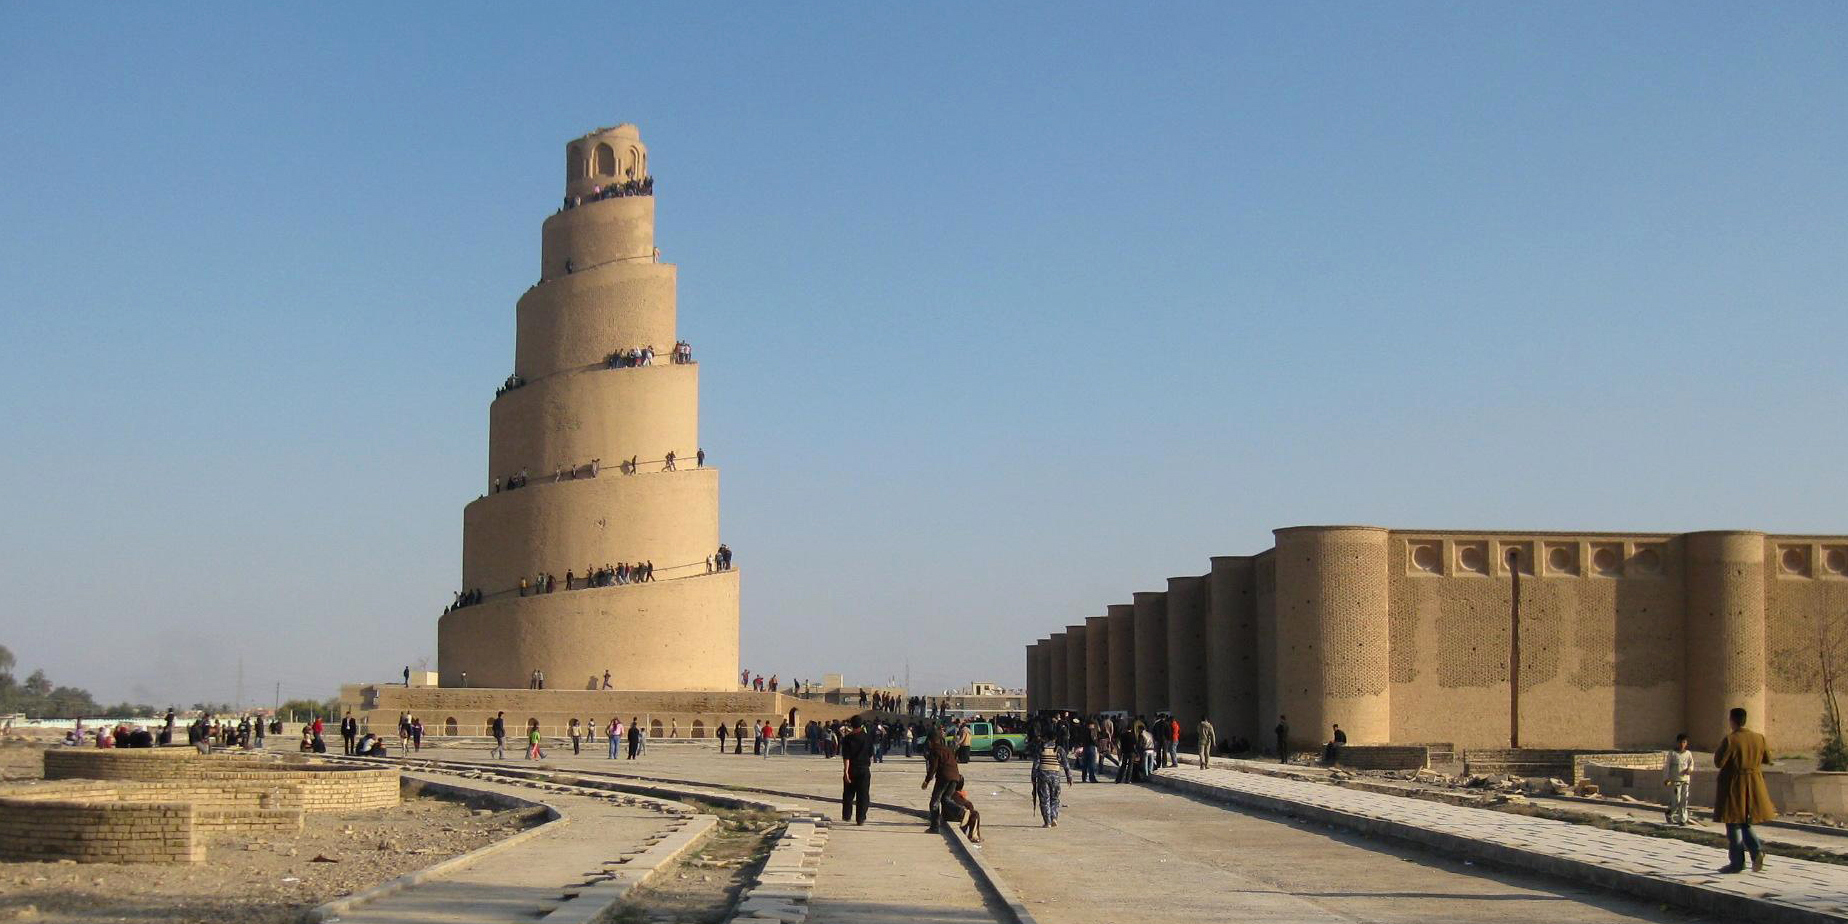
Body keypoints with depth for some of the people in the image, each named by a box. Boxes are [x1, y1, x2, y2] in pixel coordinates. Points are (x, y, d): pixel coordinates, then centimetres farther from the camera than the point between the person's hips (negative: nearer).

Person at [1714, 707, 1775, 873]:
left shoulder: (1729, 740, -17)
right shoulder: (1759, 738, 0)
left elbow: (1718, 763, -15)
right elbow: (1767, 759, 12)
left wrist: (1719, 751, 3)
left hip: (1733, 785, -5)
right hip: (1753, 785, 5)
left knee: (1733, 824, 4)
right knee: (1744, 823, 18)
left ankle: (1737, 863, 7)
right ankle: (1757, 849, -5)